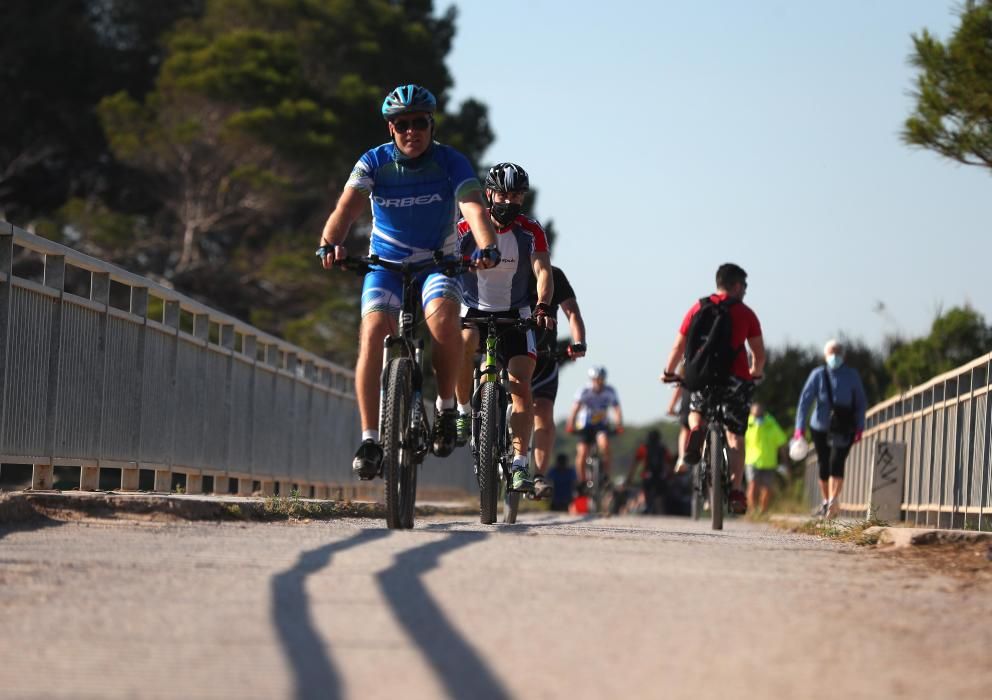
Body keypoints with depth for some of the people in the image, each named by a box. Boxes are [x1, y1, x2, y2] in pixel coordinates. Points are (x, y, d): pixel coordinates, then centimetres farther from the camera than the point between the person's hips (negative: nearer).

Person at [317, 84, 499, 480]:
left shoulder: (452, 162, -12)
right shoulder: (374, 163, -10)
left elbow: (474, 208, -27)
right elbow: (347, 207, -25)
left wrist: (488, 247, -48)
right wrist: (329, 244, -46)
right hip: (386, 264, 1)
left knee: (443, 318, -31)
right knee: (373, 333, -23)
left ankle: (445, 406, -8)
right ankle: (370, 439, -19)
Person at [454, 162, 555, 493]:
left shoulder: (531, 232, -8)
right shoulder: (466, 229, -11)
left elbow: (543, 272, -19)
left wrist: (543, 306, -39)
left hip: (515, 316, 1)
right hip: (474, 310, -1)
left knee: (521, 385, -14)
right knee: (463, 343, -36)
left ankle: (520, 465, -13)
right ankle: (464, 412, -15)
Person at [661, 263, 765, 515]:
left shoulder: (698, 309, 8)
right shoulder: (745, 313, 3)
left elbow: (678, 347, 8)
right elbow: (759, 353, 5)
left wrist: (669, 372, 23)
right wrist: (755, 373, 25)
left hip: (701, 378, 2)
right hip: (735, 379, -2)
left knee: (697, 413, 31)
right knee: (735, 437, 7)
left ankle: (695, 438, -2)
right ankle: (735, 490, -3)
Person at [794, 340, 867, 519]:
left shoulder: (852, 375, 1)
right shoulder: (818, 375, -1)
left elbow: (861, 403, 7)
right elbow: (805, 400, -6)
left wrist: (859, 428, -2)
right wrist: (800, 428, -15)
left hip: (844, 428, -1)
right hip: (821, 427, 1)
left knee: (836, 462, -19)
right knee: (823, 465, 7)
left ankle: (833, 501, -25)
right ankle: (826, 502, 25)